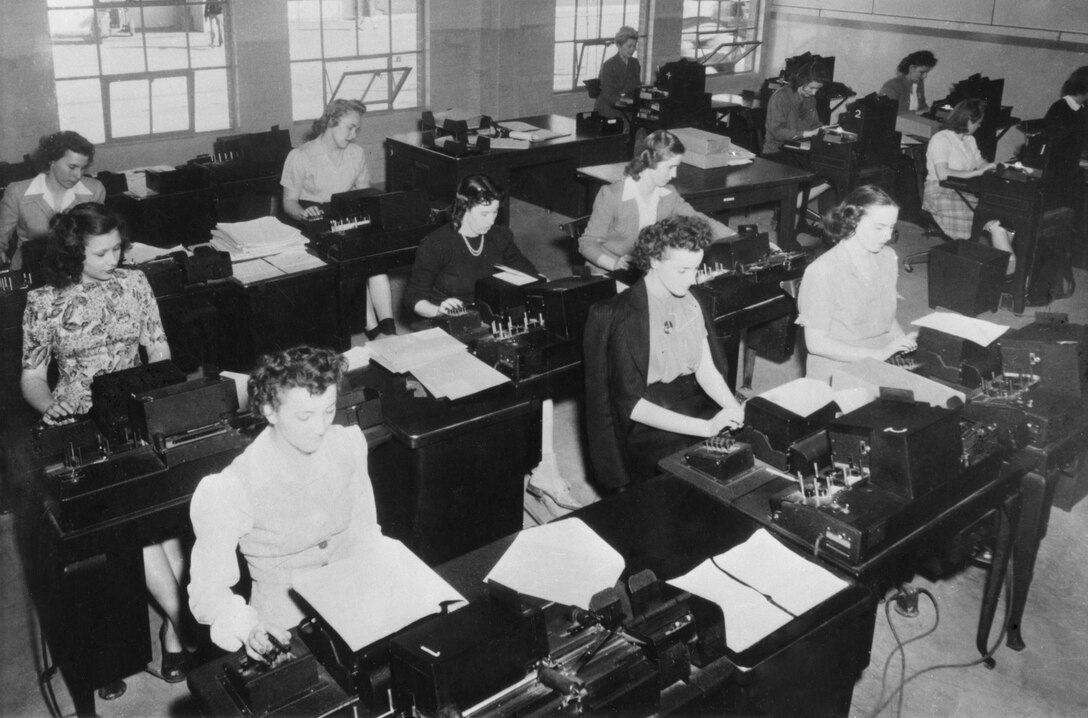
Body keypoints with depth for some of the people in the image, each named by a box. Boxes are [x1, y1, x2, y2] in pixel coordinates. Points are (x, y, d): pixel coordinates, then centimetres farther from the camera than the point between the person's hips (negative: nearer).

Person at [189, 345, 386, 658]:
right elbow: (208, 588, -14)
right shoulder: (234, 489, -19)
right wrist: (246, 626, -31)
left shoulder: (349, 443, -6)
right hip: (285, 628, -4)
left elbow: (364, 531, 6)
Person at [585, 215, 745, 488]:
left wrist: (732, 406, -11)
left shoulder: (689, 302, 8)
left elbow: (705, 368, 10)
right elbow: (632, 404, -17)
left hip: (692, 403, 7)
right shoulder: (625, 317, -15)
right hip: (648, 423, -7)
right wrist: (705, 427, -24)